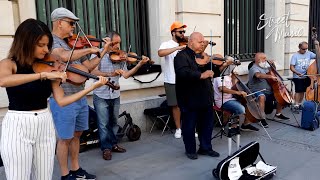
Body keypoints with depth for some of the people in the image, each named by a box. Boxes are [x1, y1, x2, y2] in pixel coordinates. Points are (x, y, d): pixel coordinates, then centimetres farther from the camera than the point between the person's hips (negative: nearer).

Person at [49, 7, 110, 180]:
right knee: (65, 138, 6)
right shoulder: (50, 40, -11)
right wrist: (89, 49, -21)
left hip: (81, 98, 8)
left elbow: (89, 67, 13)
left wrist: (103, 50, 5)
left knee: (76, 135, 18)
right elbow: (65, 56, -33)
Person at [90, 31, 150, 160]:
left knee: (113, 122, 17)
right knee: (103, 124, 3)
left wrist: (139, 64, -11)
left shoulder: (120, 57, 3)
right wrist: (109, 74, -36)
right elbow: (93, 72, -22)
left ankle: (113, 144, 33)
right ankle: (106, 148, 19)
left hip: (115, 95, 4)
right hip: (101, 96, -4)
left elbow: (126, 75, -3)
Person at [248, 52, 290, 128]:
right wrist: (270, 76, -41)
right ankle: (262, 119, -31)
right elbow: (258, 75, -34)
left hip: (268, 91, 9)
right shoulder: (254, 68, -12)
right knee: (262, 97, -39)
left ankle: (278, 114, 25)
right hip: (257, 91, -9)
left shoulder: (265, 67, 16)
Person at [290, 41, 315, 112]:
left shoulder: (309, 54, 4)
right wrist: (297, 73, -25)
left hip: (306, 77, 4)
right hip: (297, 77, -4)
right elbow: (291, 67, -11)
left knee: (303, 91, 11)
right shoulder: (295, 55, -7)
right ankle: (296, 105, -5)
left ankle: (299, 104, 25)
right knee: (298, 91, -11)